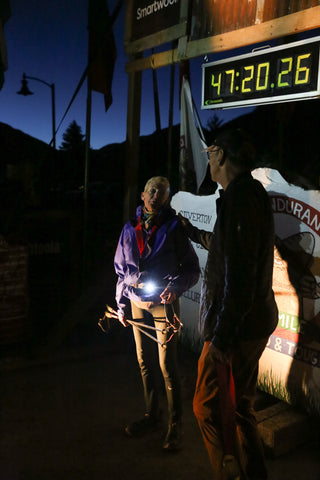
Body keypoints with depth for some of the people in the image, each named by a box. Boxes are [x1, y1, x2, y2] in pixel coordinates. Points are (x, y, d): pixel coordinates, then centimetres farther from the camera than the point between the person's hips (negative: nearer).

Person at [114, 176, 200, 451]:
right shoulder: (130, 229, 9)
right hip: (137, 304, 5)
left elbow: (192, 268, -3)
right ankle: (151, 416, 29)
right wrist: (122, 304, 12)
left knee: (167, 366, -4)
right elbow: (122, 270, 16)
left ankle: (175, 426, 10)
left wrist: (176, 287, -21)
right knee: (145, 363, 13)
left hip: (163, 304, -4)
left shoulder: (173, 227, -3)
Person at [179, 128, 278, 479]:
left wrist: (222, 335, -23)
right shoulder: (252, 192, 15)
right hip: (253, 322, 10)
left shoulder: (239, 197, -19)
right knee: (238, 407, 20)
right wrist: (191, 231, 43)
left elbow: (239, 271, -26)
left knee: (210, 409, 2)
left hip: (236, 328, -10)